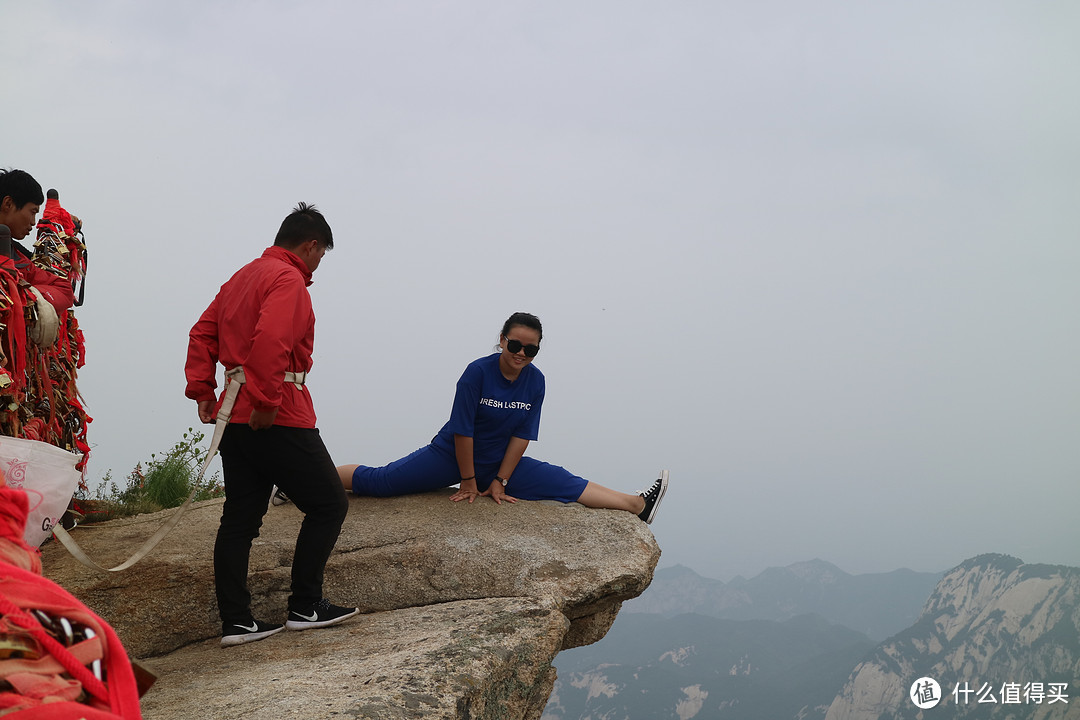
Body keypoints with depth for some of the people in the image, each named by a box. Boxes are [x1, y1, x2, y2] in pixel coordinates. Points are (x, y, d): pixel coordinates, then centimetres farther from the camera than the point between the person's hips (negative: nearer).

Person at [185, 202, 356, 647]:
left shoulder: (242, 277, 19)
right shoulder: (288, 279, -10)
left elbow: (203, 334, 17)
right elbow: (271, 341, -25)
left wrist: (202, 389, 11)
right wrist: (267, 402, -23)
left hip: (236, 419, 9)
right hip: (279, 420, -9)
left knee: (239, 519, 9)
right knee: (328, 506, 3)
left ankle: (235, 621, 9)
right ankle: (305, 606, 5)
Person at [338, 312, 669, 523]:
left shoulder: (535, 381, -6)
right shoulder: (478, 372, -19)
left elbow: (522, 436, -2)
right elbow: (462, 431, -17)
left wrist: (499, 481, -6)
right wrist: (468, 482, -12)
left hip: (500, 462, 3)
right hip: (451, 456, -3)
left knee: (564, 484, -4)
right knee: (379, 481, -13)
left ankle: (637, 505, -3)